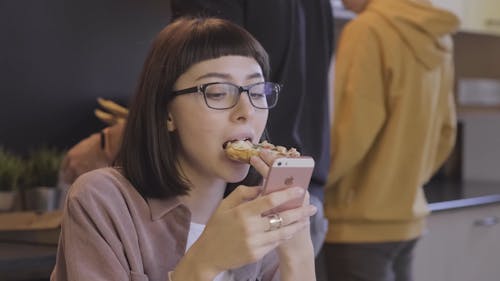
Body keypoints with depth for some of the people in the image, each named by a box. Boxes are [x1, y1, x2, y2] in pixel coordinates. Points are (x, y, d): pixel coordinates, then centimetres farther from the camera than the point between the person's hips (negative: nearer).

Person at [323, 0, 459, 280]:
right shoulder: (437, 35, 9)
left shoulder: (369, 30, -15)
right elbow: (445, 132, 14)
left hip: (362, 223, -8)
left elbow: (350, 134, -17)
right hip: (407, 216, 8)